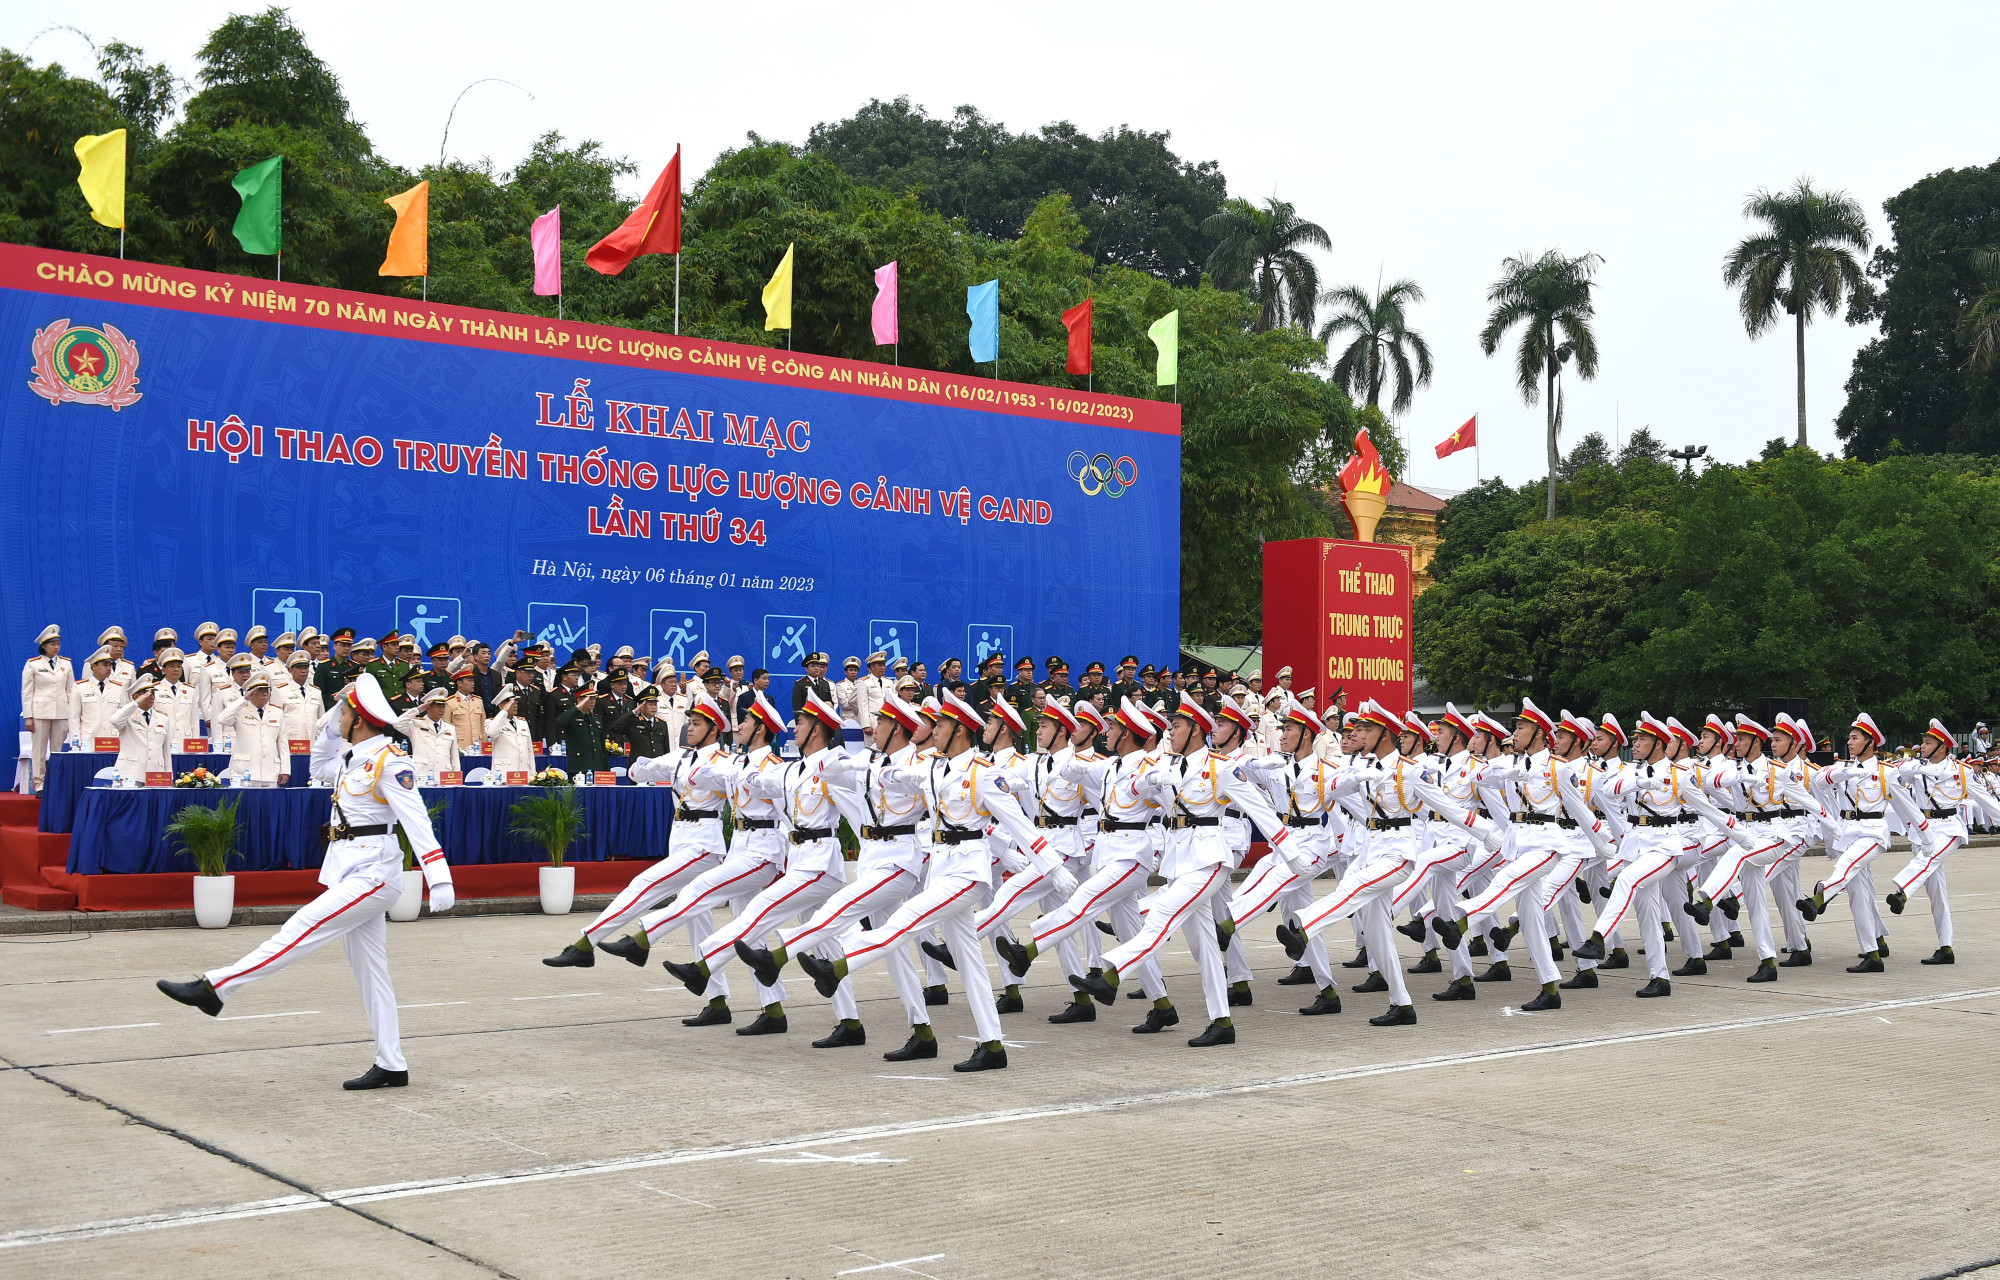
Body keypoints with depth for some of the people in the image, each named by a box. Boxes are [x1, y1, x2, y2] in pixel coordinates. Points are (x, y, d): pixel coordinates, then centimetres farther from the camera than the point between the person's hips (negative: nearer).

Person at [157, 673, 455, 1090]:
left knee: (300, 931, -13)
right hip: (353, 872, 10)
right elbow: (320, 768, 34)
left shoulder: (389, 762, -15)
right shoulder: (354, 757, 13)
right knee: (370, 972, 9)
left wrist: (440, 880, -27)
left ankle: (213, 988, -10)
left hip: (372, 875, -10)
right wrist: (332, 727, 18)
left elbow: (418, 823, -21)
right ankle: (390, 1066, 12)